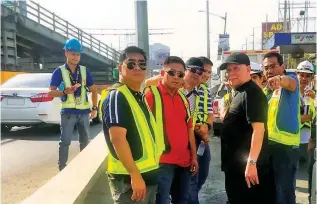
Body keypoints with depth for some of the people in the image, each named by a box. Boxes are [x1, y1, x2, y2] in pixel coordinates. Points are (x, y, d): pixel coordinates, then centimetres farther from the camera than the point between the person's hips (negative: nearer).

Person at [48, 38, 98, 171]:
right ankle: (62, 168, 9)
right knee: (65, 141, -2)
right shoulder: (59, 71, -3)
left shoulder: (84, 71, 7)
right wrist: (65, 92, -25)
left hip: (84, 112, 4)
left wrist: (94, 108, 6)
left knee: (85, 141, 14)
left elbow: (93, 89, 13)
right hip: (68, 112, -3)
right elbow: (50, 92, -6)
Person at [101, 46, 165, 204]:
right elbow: (117, 138, -23)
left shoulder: (141, 97, 13)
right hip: (128, 177, -9)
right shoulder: (116, 96, -14)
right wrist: (135, 174, -25)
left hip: (149, 174, 9)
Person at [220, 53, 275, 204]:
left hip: (245, 165, -10)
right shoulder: (239, 93, 14)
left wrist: (252, 162, -29)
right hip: (236, 165, 10)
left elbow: (258, 128, -26)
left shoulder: (252, 93, -17)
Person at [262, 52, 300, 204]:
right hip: (267, 143, 7)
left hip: (285, 145, -7)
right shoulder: (265, 90, 15)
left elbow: (290, 83, -32)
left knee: (284, 190, -2)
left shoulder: (291, 79, -5)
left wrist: (280, 79, -54)